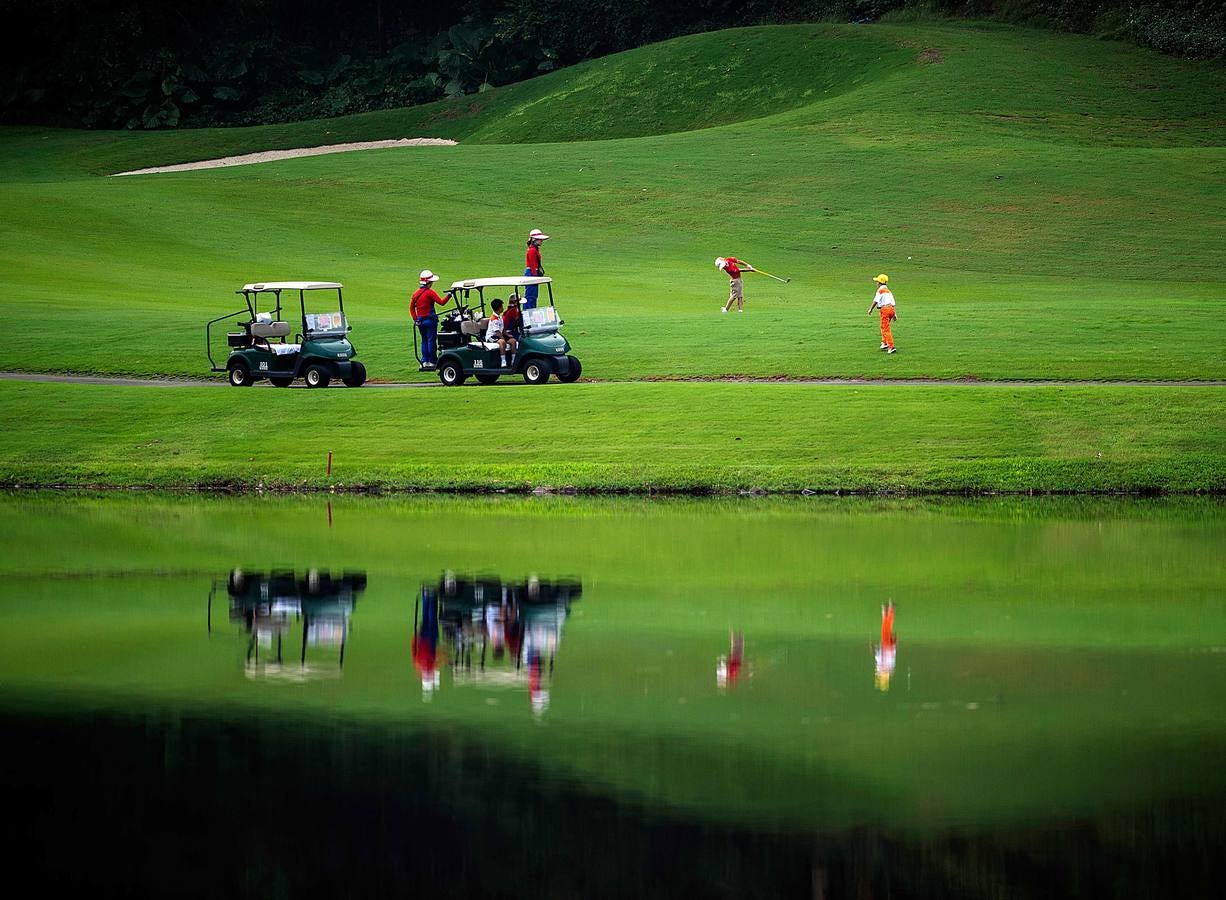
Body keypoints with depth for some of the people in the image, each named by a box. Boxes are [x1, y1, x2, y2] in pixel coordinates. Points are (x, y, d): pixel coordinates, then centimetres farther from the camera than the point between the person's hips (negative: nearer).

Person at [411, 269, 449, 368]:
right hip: (430, 319, -6)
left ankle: (425, 361, 10)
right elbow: (441, 302, -16)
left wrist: (415, 319, 10)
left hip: (420, 320, 6)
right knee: (431, 341, 0)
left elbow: (411, 307, 9)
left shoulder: (416, 293, 8)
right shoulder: (430, 292, -13)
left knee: (424, 341, 14)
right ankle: (432, 361, 3)